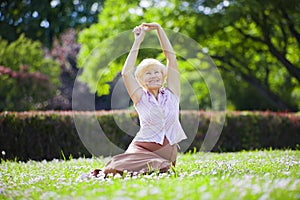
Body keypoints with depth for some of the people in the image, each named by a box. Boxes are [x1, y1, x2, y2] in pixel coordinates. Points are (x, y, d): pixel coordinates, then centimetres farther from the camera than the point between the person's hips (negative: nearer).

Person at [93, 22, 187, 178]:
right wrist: (137, 42, -4)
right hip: (142, 149, -2)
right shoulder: (141, 97, 7)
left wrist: (159, 29, 6)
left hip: (167, 153, 2)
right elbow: (126, 73, -5)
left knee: (161, 170, -29)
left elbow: (171, 58, 8)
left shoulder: (171, 93, 10)